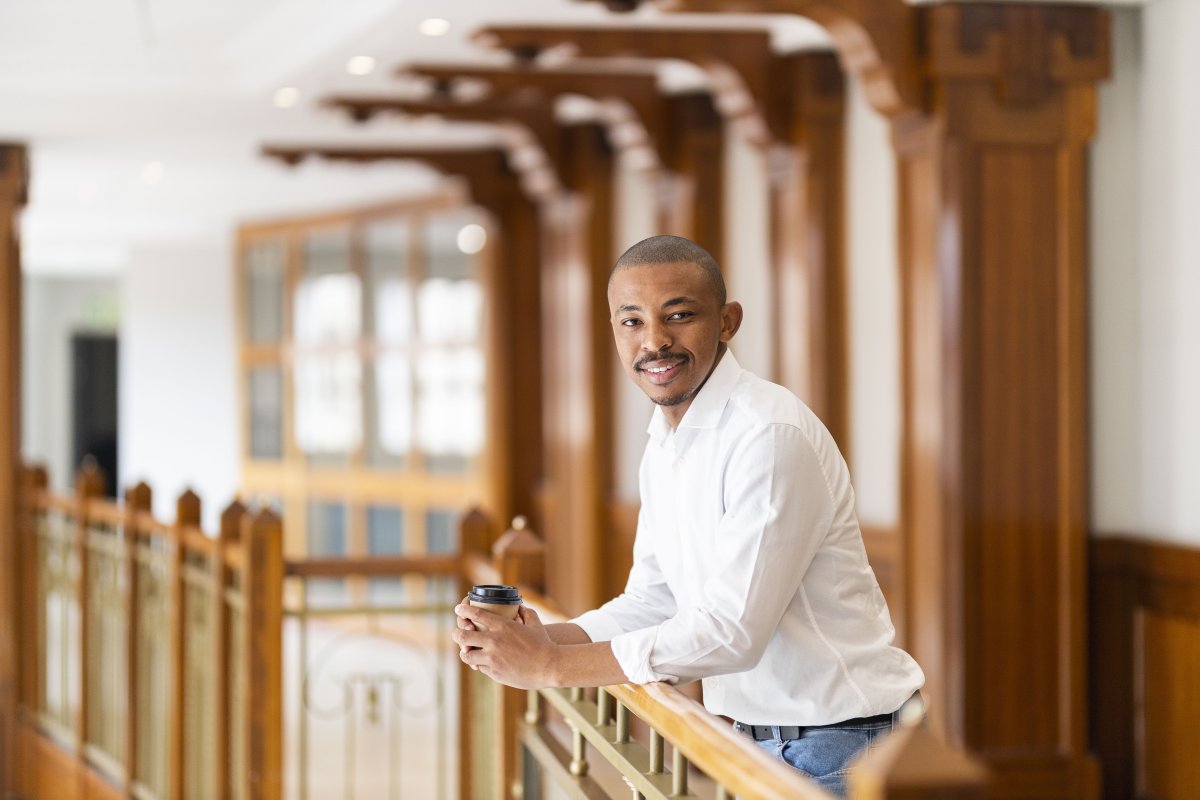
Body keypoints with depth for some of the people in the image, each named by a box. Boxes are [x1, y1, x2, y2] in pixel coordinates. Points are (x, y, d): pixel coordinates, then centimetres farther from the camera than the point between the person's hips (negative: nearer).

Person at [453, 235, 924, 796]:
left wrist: (552, 665, -20)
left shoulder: (771, 434, -20)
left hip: (838, 741, -7)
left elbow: (732, 630, -24)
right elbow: (653, 602, 12)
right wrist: (538, 639, -7)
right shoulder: (662, 448, 10)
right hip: (757, 739, 8)